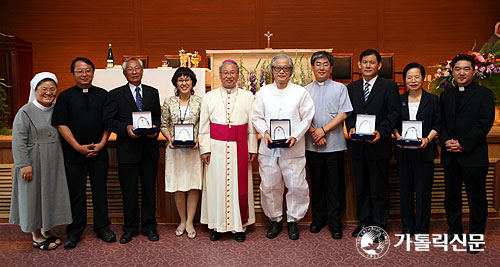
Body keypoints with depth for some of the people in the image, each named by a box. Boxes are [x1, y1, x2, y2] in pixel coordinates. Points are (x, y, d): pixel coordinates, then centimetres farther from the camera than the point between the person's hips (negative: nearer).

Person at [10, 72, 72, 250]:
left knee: (51, 195, 12)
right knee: (34, 197, 5)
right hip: (33, 162, -5)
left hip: (54, 163, 5)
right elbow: (18, 141, -12)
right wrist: (24, 164, -18)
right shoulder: (25, 112, -8)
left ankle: (46, 231, 28)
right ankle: (36, 236, 18)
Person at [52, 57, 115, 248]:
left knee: (100, 190, 8)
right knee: (76, 193, 6)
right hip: (74, 152, -1)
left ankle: (102, 227, 21)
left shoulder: (103, 95, 7)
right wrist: (78, 147, -11)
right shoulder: (65, 96, 3)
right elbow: (61, 125, -3)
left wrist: (102, 143, -7)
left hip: (99, 152, 1)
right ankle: (75, 231, 19)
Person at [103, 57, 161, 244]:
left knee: (149, 189, 9)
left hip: (149, 148, 2)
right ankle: (130, 228, 22)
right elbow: (107, 120, -2)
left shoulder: (152, 92, 11)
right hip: (127, 149, -2)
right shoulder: (115, 94, 2)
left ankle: (149, 226, 23)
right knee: (129, 191, 7)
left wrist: (155, 127, -7)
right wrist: (126, 128, -16)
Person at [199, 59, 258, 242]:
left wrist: (252, 149, 2)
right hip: (216, 148, 0)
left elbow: (252, 125, 6)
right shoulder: (209, 97, 6)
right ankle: (217, 225, 17)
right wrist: (205, 149, -2)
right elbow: (204, 125, 4)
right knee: (216, 185, 4)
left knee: (239, 185, 5)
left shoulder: (248, 97, 6)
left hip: (239, 148, 0)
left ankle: (239, 226, 18)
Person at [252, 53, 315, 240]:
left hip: (293, 149, -1)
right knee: (269, 186, 7)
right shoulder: (263, 92, 10)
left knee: (297, 186, 1)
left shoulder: (301, 92, 5)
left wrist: (295, 136, -12)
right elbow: (257, 117, 9)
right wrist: (265, 132, -9)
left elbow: (307, 118, 2)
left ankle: (293, 221, 22)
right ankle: (275, 220, 26)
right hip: (268, 148, 2)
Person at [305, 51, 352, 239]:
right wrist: (314, 132, -10)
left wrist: (323, 130, -13)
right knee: (316, 183, 10)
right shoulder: (306, 90, 11)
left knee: (335, 184, 3)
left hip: (335, 144, -2)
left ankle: (335, 221, 14)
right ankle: (319, 217, 24)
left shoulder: (340, 88, 5)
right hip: (312, 145, 2)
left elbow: (343, 114, -4)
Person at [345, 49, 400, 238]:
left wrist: (381, 132, -20)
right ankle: (364, 222, 27)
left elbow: (393, 113, -6)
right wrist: (351, 128, -7)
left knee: (379, 189, 4)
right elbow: (348, 113, 13)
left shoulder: (389, 86, 0)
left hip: (379, 145, -4)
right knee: (361, 188, 13)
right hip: (358, 146, 4)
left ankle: (379, 225, 18)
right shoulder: (351, 88, 13)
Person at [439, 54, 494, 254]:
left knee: (476, 198, 4)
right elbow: (441, 122, 11)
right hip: (450, 155, 5)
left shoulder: (484, 94, -1)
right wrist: (446, 140, -7)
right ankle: (454, 230, 29)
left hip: (473, 155, -5)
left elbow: (485, 123, -10)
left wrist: (463, 144, -15)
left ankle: (476, 236, 17)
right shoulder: (446, 95, 13)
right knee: (451, 196, 14)